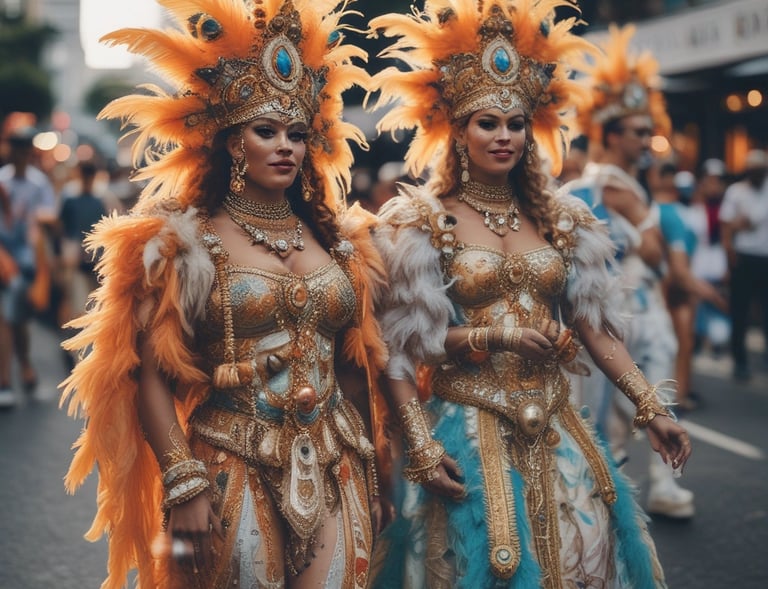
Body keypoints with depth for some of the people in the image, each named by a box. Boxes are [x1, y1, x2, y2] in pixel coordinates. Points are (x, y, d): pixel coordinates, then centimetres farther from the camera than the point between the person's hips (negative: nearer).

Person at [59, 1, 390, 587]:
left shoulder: (338, 240, 10)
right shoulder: (185, 241, -3)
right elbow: (150, 374, -8)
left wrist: (367, 471, 15)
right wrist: (184, 487, -15)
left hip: (334, 474, 4)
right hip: (234, 473, -4)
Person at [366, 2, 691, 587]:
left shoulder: (561, 219, 7)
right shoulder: (422, 221, -6)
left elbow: (593, 324, 5)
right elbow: (399, 345, -9)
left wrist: (651, 407, -1)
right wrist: (493, 336, -19)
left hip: (555, 431, 4)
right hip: (470, 434, -4)